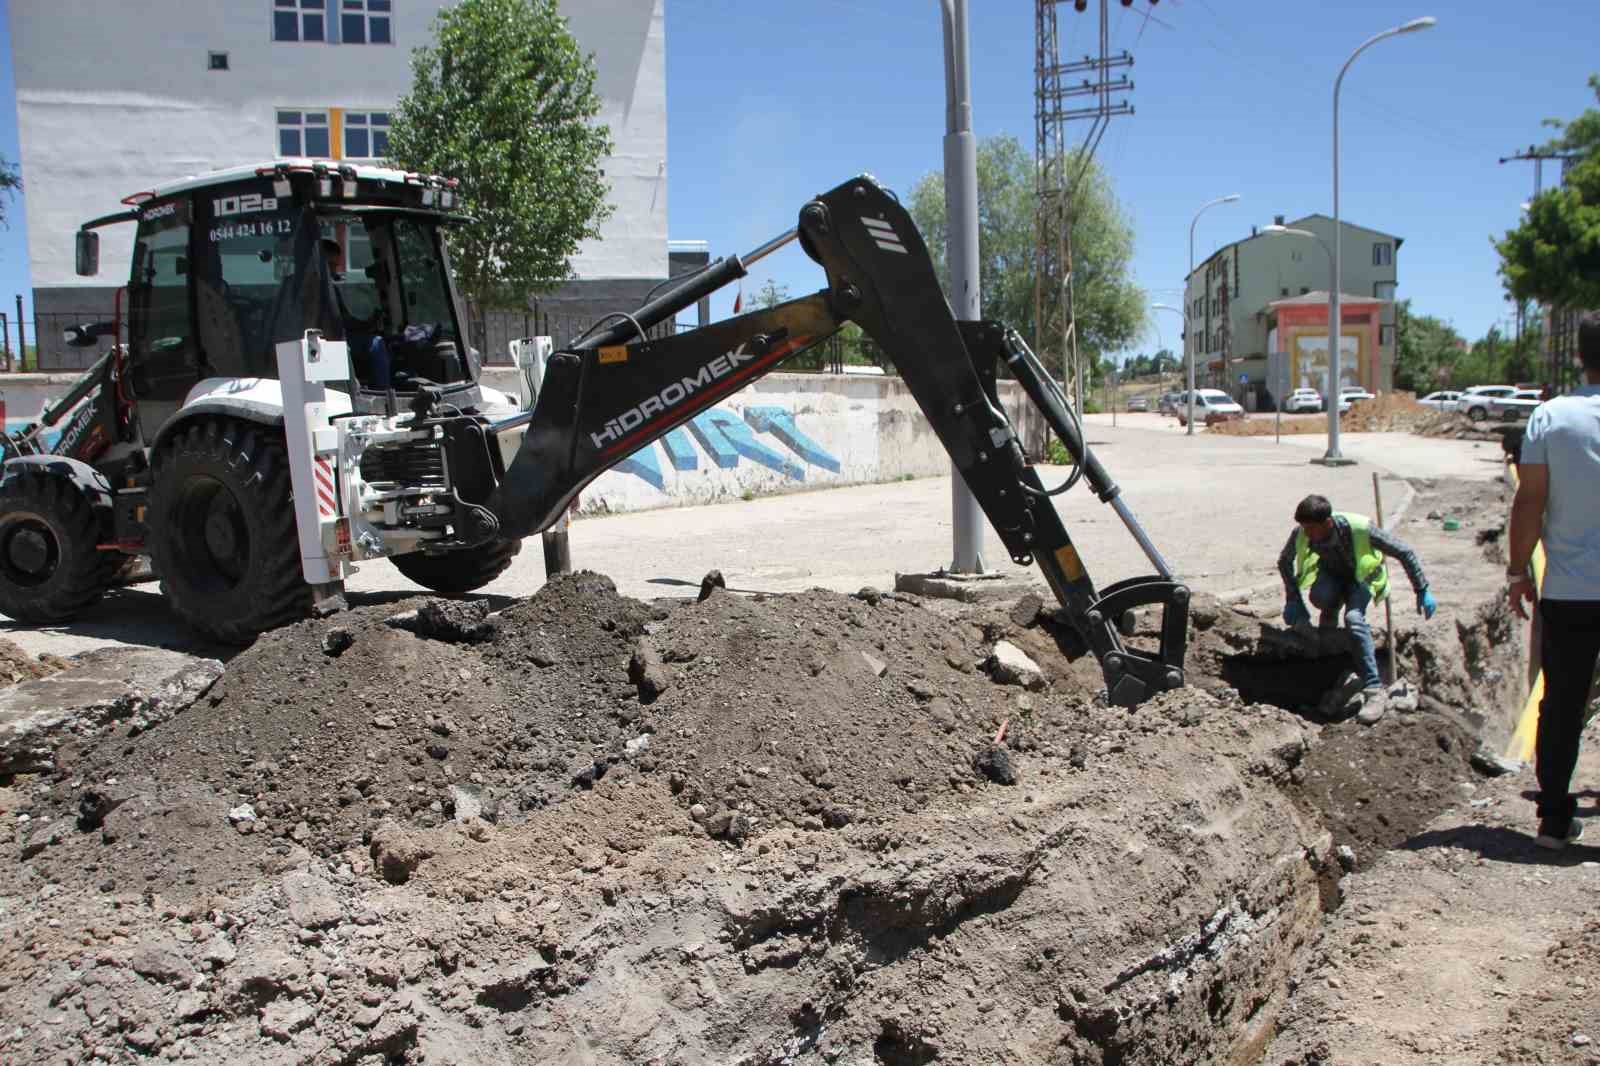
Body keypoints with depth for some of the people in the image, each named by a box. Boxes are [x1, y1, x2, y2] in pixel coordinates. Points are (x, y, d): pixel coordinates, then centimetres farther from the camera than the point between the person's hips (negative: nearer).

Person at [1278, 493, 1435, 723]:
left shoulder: (1360, 529, -35)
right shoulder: (1301, 533, -26)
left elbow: (1404, 553, -22)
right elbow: (1284, 561, -4)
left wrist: (1423, 591, -18)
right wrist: (1293, 599, -7)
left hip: (1361, 576, -2)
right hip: (1330, 574, 3)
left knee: (1354, 618, -33)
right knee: (1319, 596, -36)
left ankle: (1374, 690, -31)